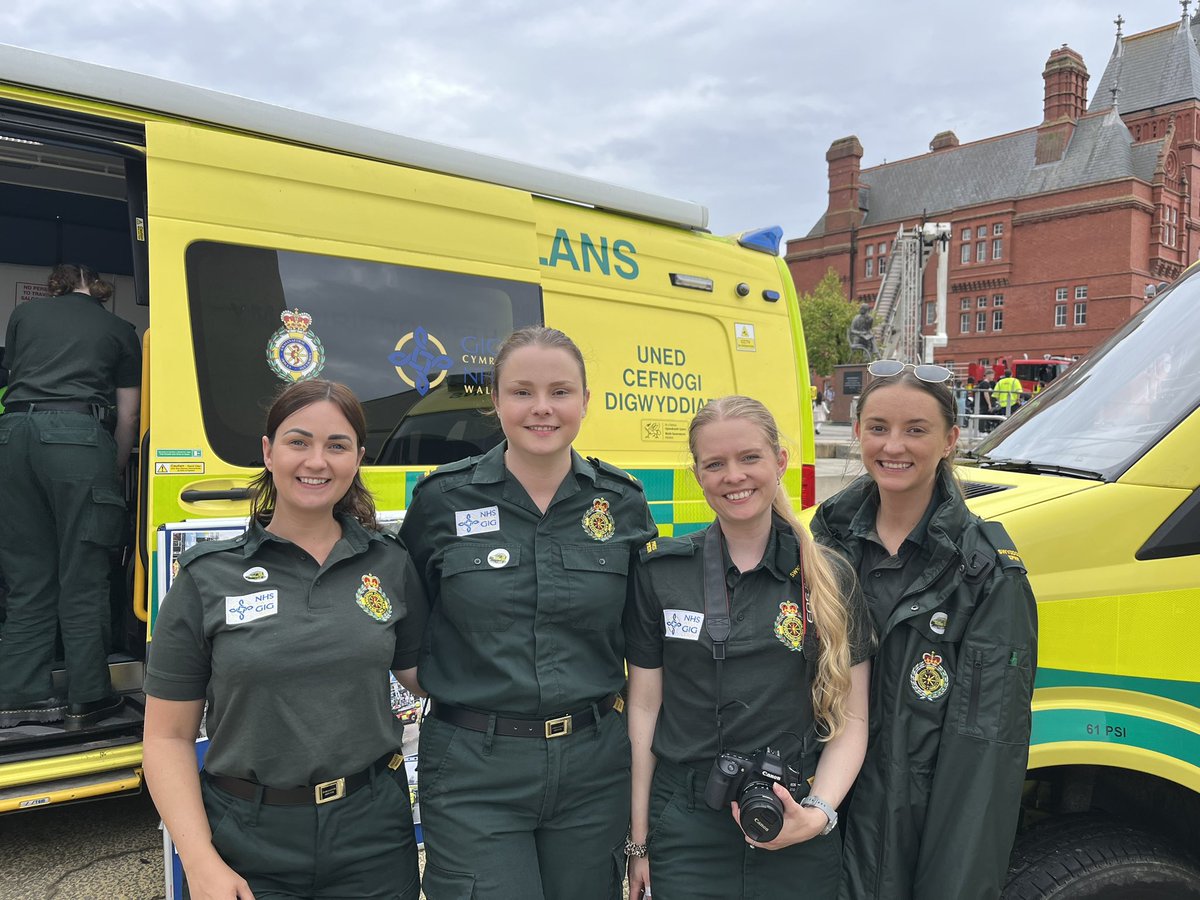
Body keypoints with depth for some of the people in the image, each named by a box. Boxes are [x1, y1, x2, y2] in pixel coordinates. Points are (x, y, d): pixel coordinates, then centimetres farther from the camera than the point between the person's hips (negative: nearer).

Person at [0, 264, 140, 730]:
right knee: (82, 578, 1)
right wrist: (115, 472, 22)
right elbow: (126, 416, 12)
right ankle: (87, 699, 7)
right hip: (79, 435, -3)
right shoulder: (119, 331, 16)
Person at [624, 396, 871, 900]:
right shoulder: (660, 571, -3)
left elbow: (850, 718, 1)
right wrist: (637, 841, 0)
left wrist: (819, 812, -14)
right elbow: (645, 708, 0)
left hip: (801, 840, 1)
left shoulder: (830, 579, -2)